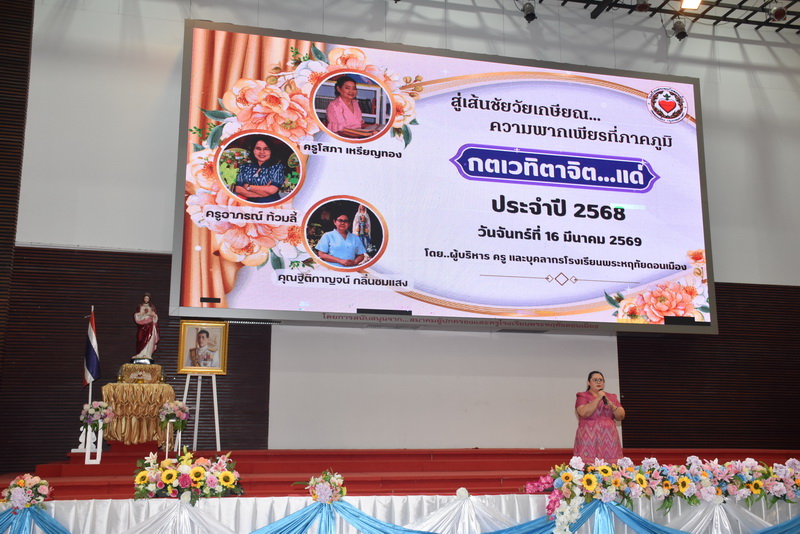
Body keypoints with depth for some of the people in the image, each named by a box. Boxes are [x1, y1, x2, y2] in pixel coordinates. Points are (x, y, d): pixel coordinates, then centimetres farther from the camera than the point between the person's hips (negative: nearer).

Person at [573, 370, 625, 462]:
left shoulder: (611, 397, 17)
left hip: (609, 440, 4)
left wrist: (611, 405, -6)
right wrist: (598, 398, -13)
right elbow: (584, 413, -14)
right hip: (589, 439, -4)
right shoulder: (583, 396, 4)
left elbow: (621, 416, 11)